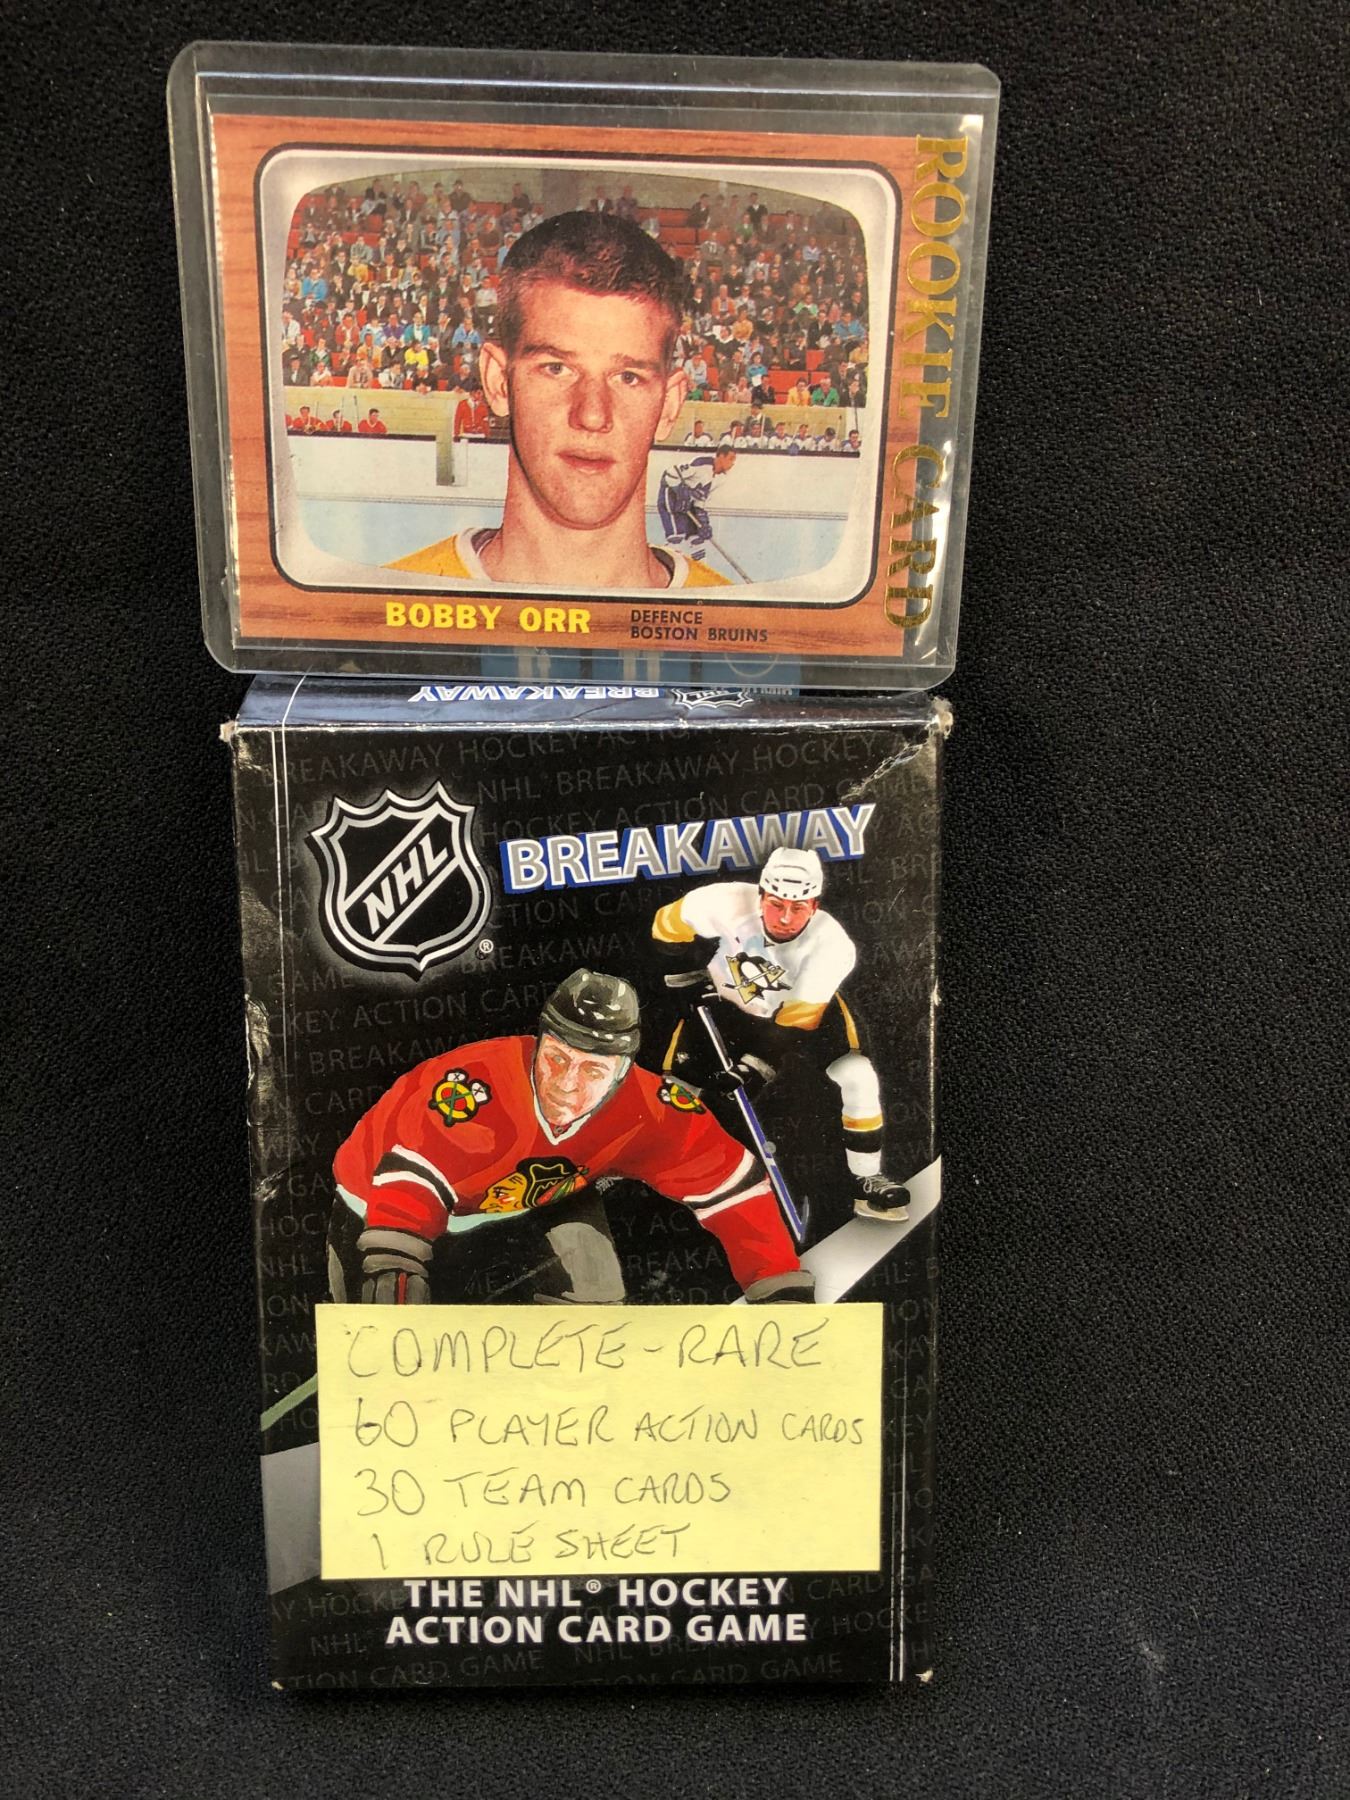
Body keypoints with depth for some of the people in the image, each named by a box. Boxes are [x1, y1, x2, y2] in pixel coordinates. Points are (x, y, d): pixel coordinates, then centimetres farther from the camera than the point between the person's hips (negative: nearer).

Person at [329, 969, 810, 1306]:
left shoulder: (644, 1111, -28)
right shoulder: (479, 1085, -41)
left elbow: (730, 1185, -23)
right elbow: (410, 1175, -47)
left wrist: (783, 1289, -26)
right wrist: (393, 1262, -63)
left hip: (531, 1197, 3)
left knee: (595, 1294, -11)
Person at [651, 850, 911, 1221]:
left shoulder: (832, 945, -32)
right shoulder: (726, 903, -32)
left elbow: (797, 1021, -31)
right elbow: (668, 926, -14)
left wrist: (757, 1064, -39)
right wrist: (691, 973, -19)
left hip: (804, 1007, -1)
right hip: (725, 1006, 1)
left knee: (856, 1074, -21)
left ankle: (866, 1181, -3)